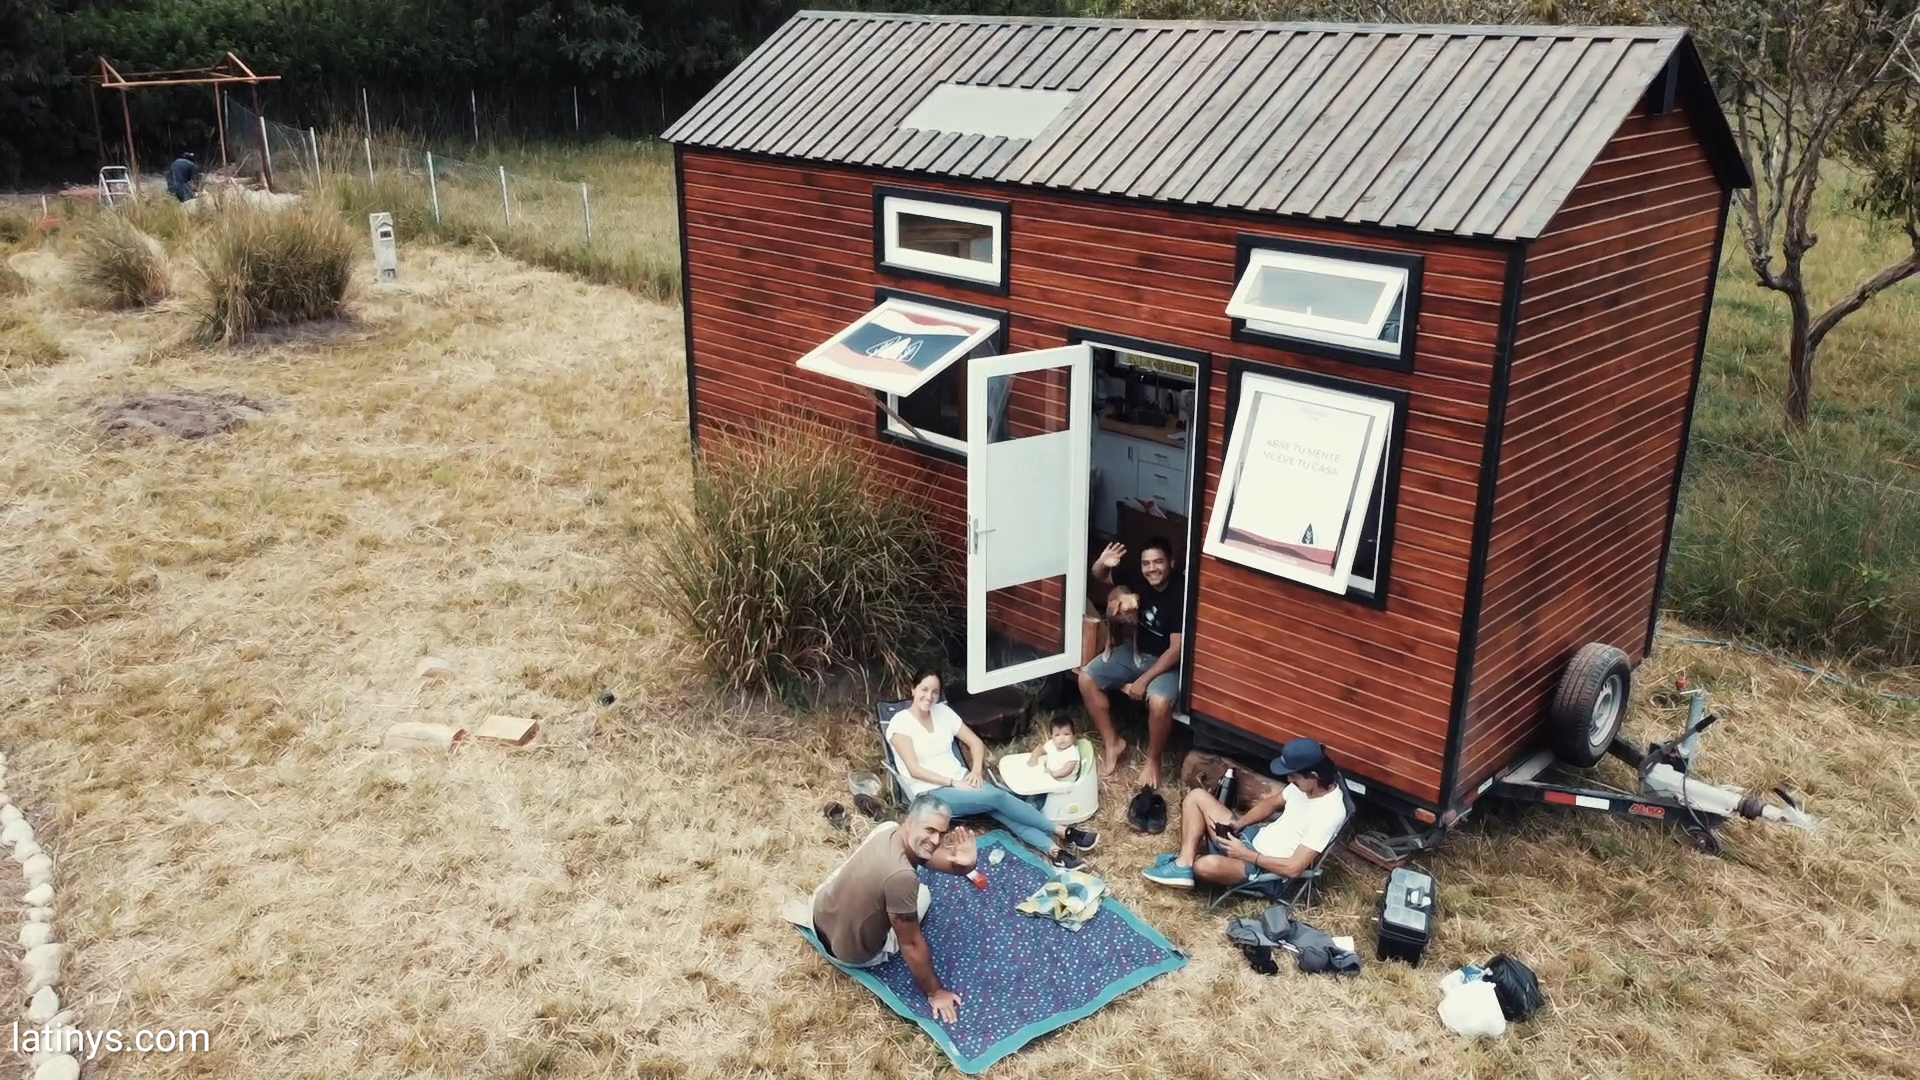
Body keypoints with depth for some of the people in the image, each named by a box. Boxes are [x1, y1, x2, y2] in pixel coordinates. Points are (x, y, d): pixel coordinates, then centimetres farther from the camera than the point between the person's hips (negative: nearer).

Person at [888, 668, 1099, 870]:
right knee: (998, 798, -26)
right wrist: (953, 783, -19)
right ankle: (1061, 831, -21)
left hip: (962, 780, 6)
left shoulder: (943, 711, 7)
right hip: (932, 794, -6)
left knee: (999, 808, -25)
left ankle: (1052, 848, -37)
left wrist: (976, 771, -7)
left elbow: (975, 742, 12)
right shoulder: (900, 723, -10)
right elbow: (914, 769, -15)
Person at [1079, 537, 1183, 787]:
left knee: (1159, 701, -34)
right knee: (1087, 678, -8)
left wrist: (1144, 680, -25)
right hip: (1134, 650, 6)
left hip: (1166, 661, -6)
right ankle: (1112, 743, 7)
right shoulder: (1137, 578, -9)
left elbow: (1176, 649, -24)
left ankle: (1153, 759, -5)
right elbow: (1099, 577, 8)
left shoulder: (1180, 594, -25)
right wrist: (1102, 563, -17)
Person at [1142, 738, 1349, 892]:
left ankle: (1190, 863, 1)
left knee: (1207, 866, -37)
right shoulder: (1306, 784, -2)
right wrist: (1237, 824, 1)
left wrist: (1245, 855, -20)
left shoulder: (1330, 813, -28)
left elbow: (1294, 868, -27)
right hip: (1255, 838, 9)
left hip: (1269, 871, -9)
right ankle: (1183, 863, -7)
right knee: (1197, 796, 3)